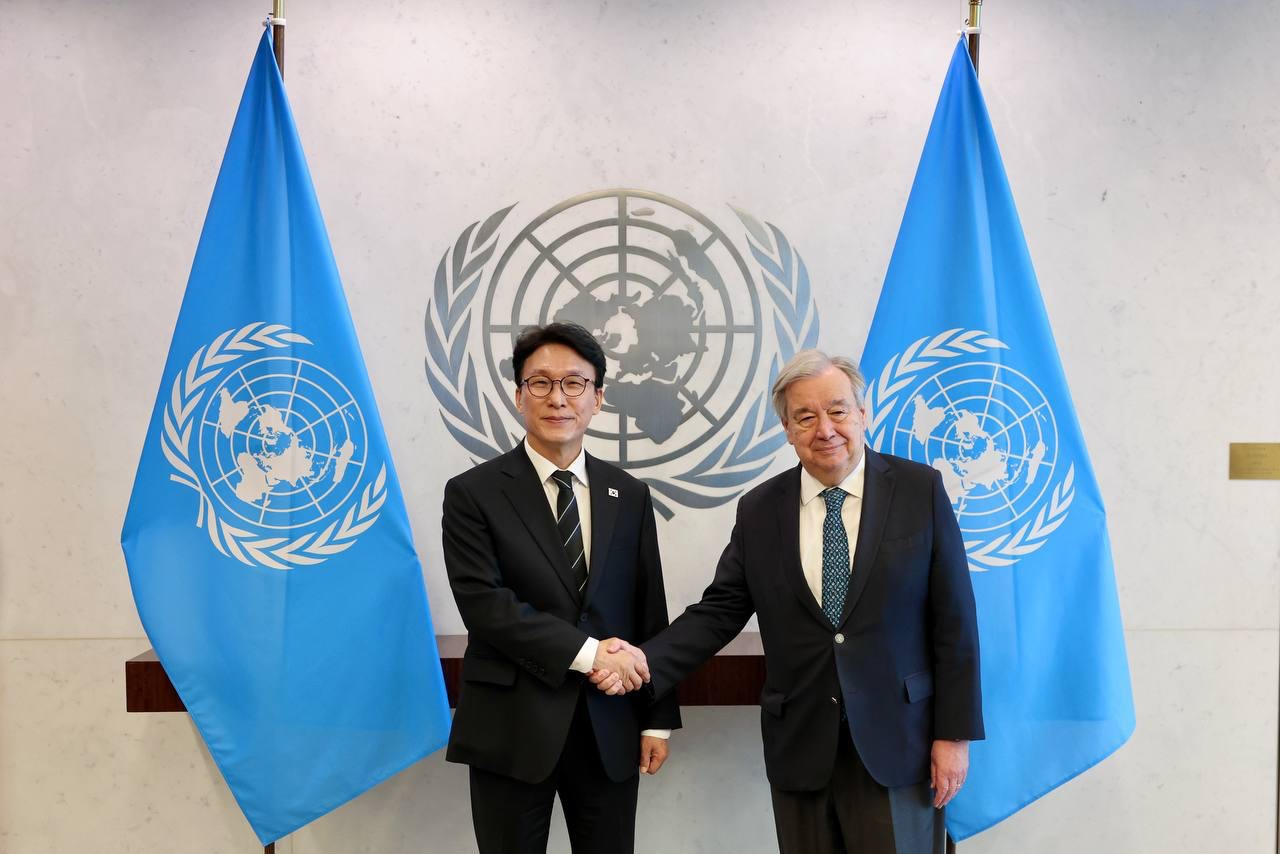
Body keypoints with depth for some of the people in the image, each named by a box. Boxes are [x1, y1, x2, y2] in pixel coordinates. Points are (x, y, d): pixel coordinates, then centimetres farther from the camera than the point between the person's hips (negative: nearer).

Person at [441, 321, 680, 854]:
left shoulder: (629, 496, 7)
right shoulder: (473, 493, -4)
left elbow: (650, 613, 8)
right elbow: (483, 603, -14)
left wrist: (658, 717, 6)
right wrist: (586, 652, -17)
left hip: (610, 729, 3)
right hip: (512, 729, -3)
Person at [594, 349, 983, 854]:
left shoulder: (920, 490, -4)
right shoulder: (758, 510, 2)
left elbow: (953, 619, -3)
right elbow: (719, 612, 2)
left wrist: (954, 733, -5)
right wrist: (644, 662, -14)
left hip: (896, 743, -1)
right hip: (800, 749, 2)